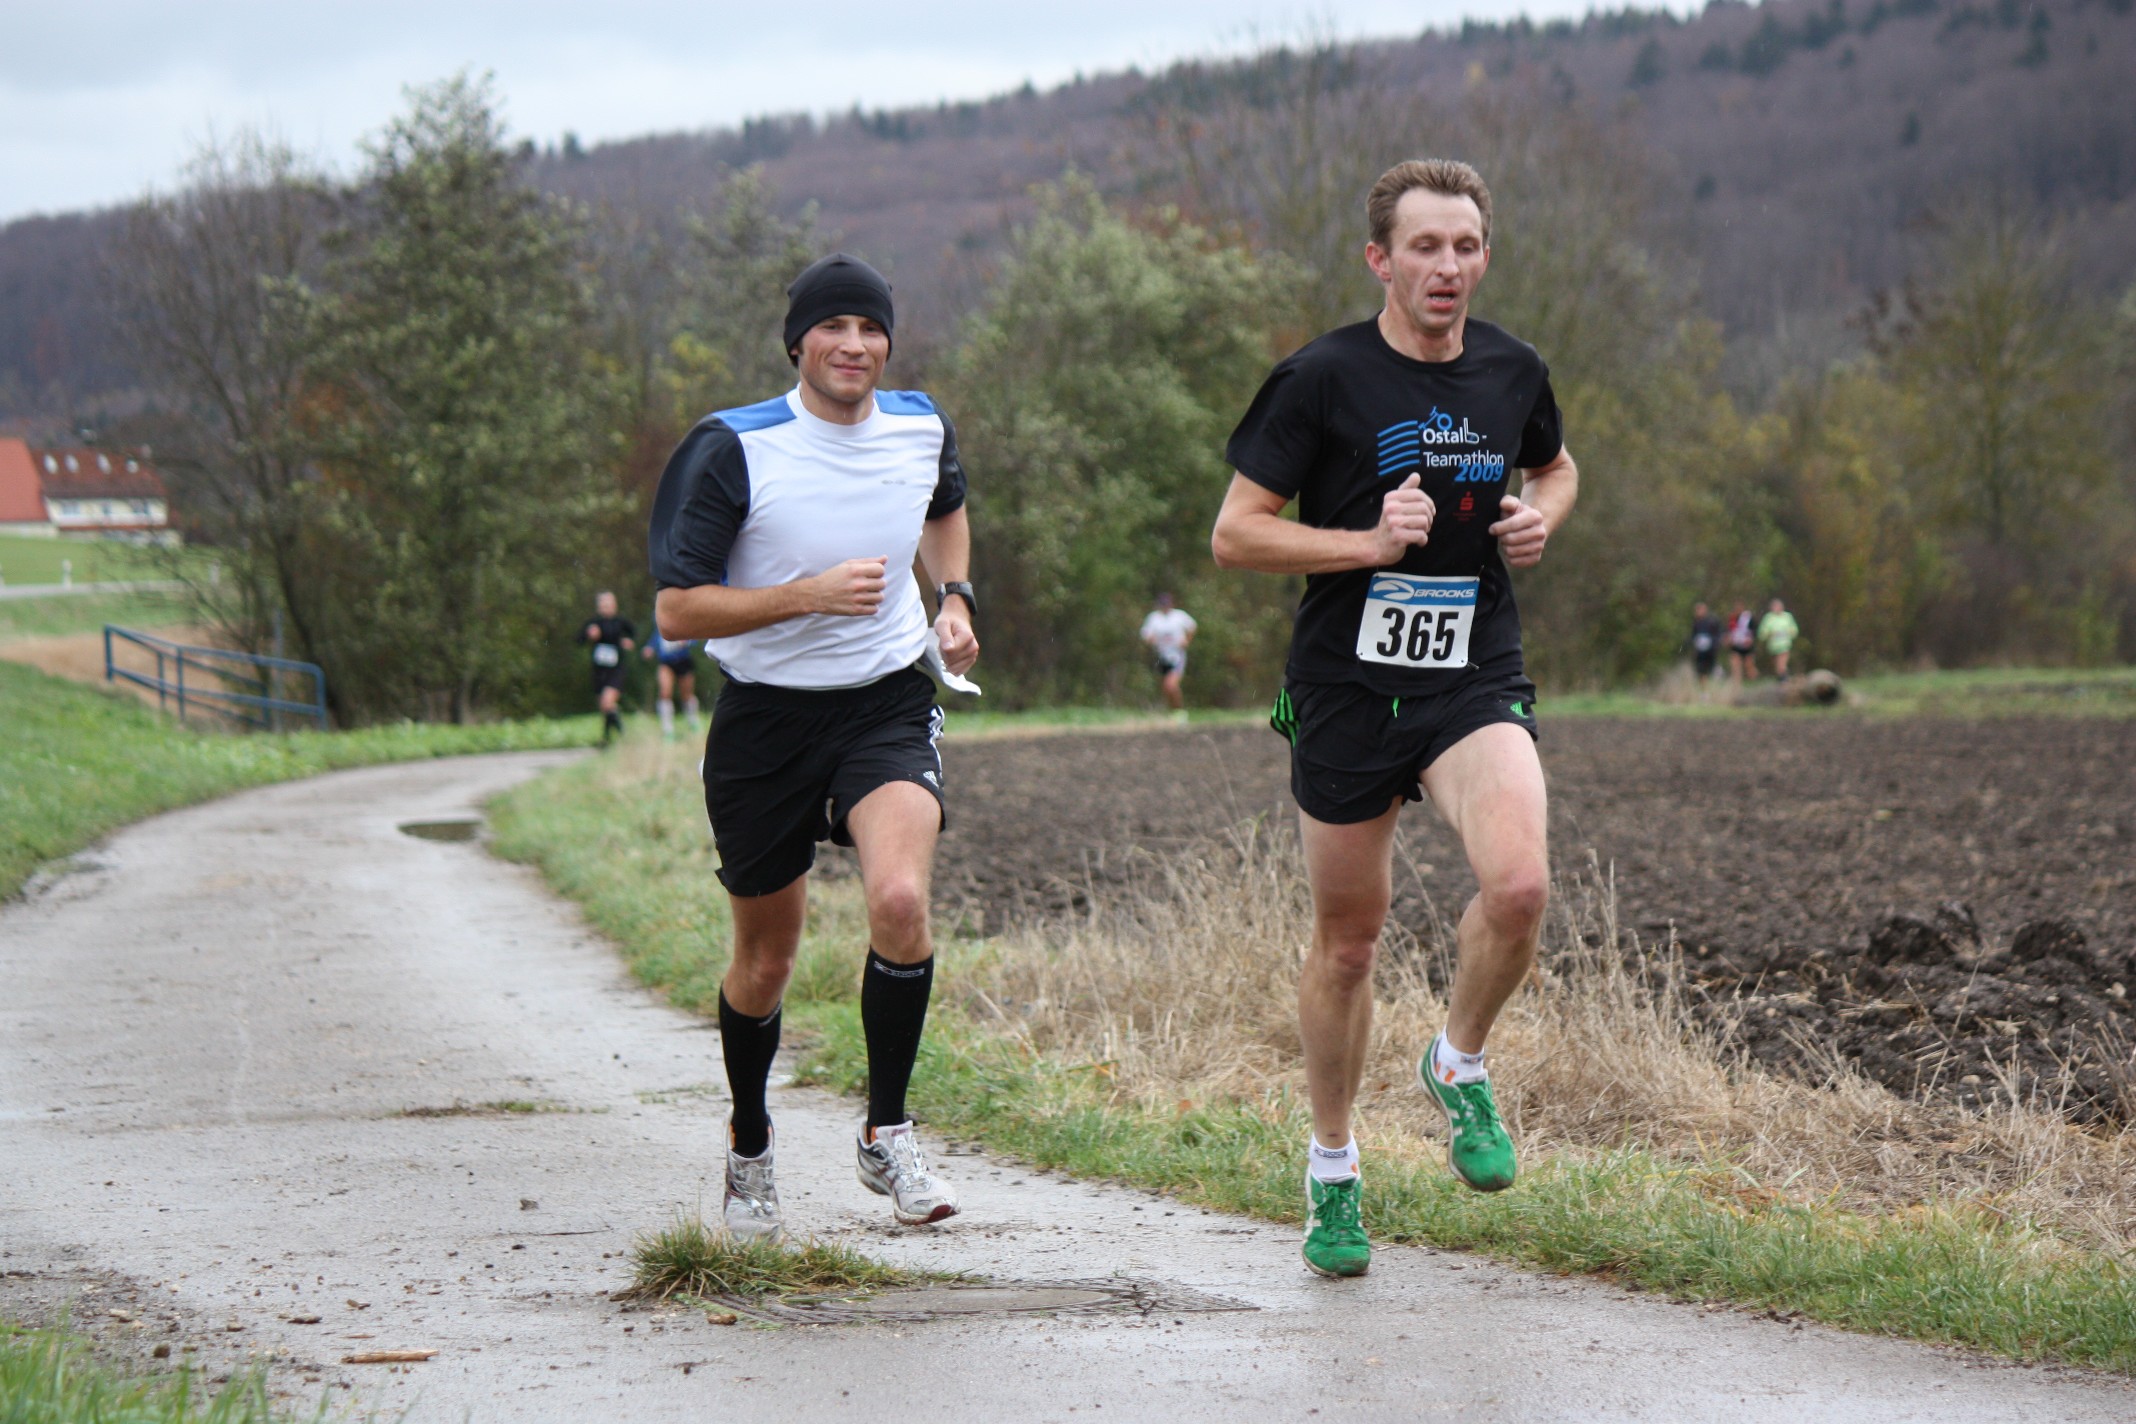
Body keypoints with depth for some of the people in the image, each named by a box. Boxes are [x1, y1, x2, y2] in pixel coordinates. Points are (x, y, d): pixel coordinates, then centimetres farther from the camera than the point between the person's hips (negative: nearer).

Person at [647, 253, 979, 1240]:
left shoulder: (920, 428, 2)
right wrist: (809, 593, -23)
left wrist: (955, 598, 10)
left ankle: (887, 1135, -7)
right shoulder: (733, 450, -13)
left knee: (900, 900, -25)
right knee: (765, 962, 9)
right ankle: (749, 1150, 36)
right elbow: (676, 611, -15)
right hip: (766, 718, -2)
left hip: (890, 704, 2)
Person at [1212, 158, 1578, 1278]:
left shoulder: (1513, 374, 4)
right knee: (1346, 940, 8)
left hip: (1476, 682, 2)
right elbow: (1234, 533, -7)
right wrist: (1369, 542, -18)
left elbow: (1555, 469, 26)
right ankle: (1331, 1173, 28)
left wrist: (1541, 517, 3)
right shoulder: (1320, 379, -8)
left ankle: (1459, 1069, 5)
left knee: (1518, 884, -24)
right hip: (1346, 687, -2)